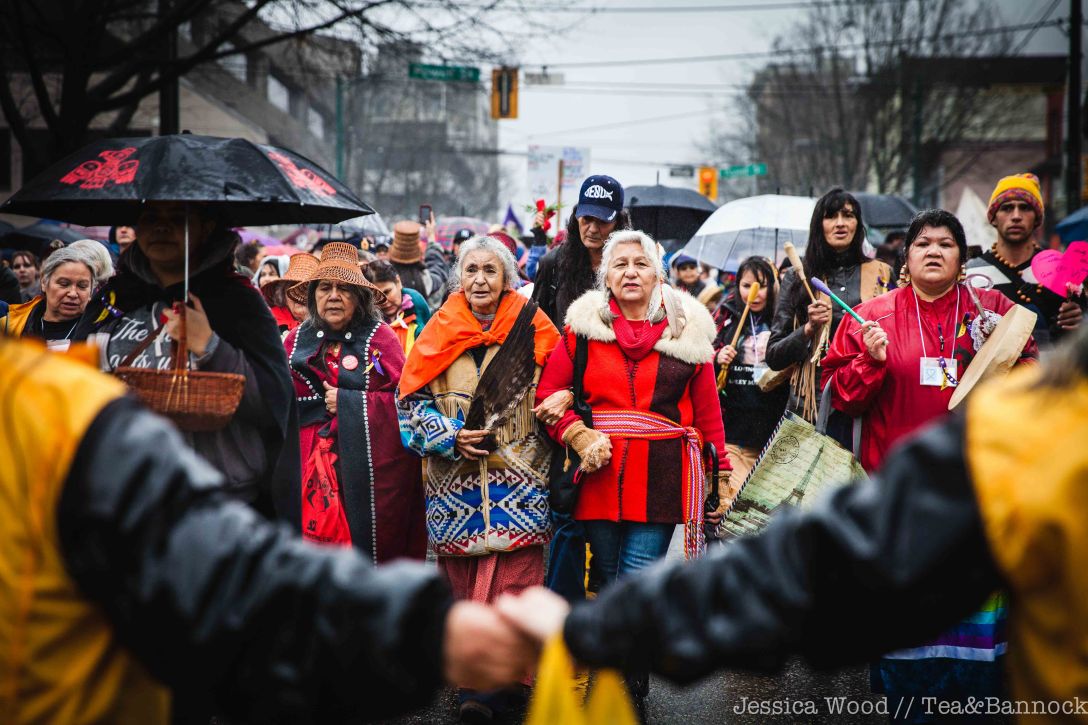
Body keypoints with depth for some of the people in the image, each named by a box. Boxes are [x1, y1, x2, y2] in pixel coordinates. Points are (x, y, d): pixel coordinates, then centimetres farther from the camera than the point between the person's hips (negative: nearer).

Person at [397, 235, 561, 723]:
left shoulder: (532, 328, 3)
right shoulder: (440, 332, 7)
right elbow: (412, 398, 7)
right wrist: (450, 437, -6)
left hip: (518, 480, -2)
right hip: (455, 479, 2)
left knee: (509, 583, -12)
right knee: (465, 586, 5)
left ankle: (485, 684, -9)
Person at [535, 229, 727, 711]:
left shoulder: (688, 332, 6)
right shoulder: (583, 327, 6)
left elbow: (707, 413, 9)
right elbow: (548, 392, 6)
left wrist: (720, 475, 8)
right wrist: (577, 435, -9)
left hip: (661, 477, -1)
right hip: (599, 477, 1)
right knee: (611, 582, 6)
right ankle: (632, 685, 22)